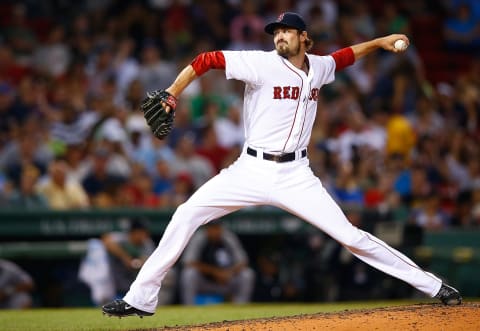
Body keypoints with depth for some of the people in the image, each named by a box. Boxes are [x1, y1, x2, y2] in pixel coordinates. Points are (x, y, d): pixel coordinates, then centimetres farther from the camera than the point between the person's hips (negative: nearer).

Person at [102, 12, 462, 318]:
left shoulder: (319, 67, 5)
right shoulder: (262, 63, -9)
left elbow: (345, 56, 28)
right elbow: (205, 60, -14)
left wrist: (379, 42, 17)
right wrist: (171, 94, -24)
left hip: (295, 175, 1)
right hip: (251, 170, -1)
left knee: (348, 234, -7)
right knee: (186, 215, -11)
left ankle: (432, 285, 1)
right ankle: (141, 298, -3)